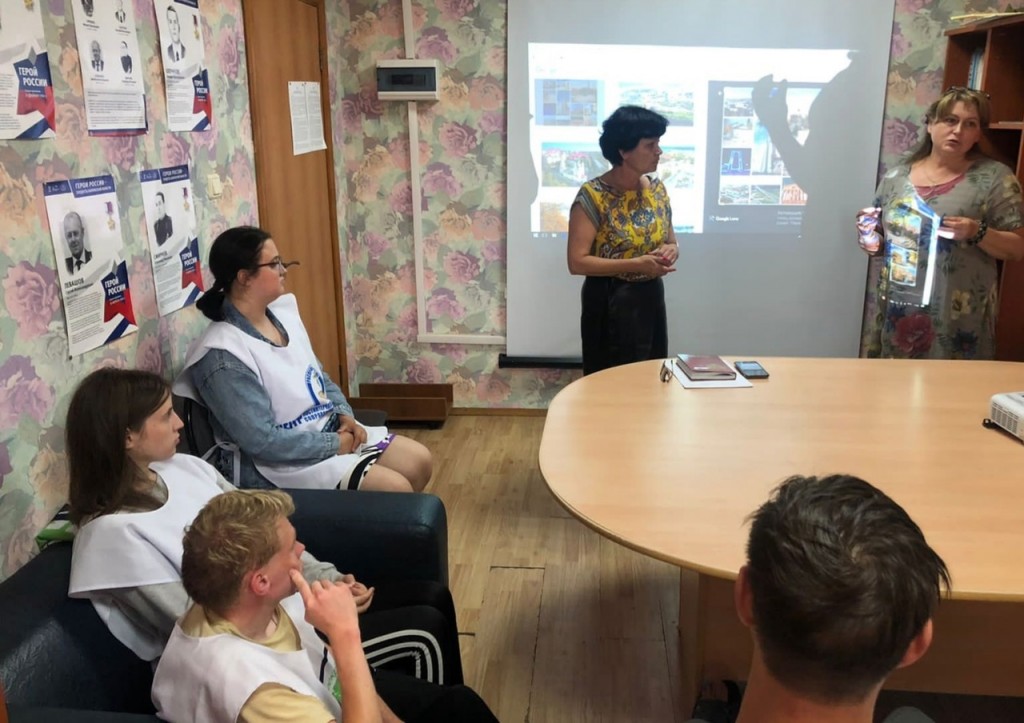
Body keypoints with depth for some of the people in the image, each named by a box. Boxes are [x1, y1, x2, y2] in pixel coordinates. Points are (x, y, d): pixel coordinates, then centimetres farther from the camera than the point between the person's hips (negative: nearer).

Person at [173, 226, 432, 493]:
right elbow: (263, 441, -25)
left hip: (329, 430, 9)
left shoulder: (282, 312, 2)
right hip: (279, 462, -8)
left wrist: (345, 414, -2)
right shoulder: (223, 355, -23)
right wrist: (335, 445, -18)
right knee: (397, 489, -17)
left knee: (419, 461, 4)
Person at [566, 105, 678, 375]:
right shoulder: (593, 196, -16)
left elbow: (671, 242, 15)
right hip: (610, 305, -6)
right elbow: (577, 262, -20)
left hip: (652, 299, 6)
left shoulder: (657, 188, 3)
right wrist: (636, 264, -24)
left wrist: (670, 251, -9)